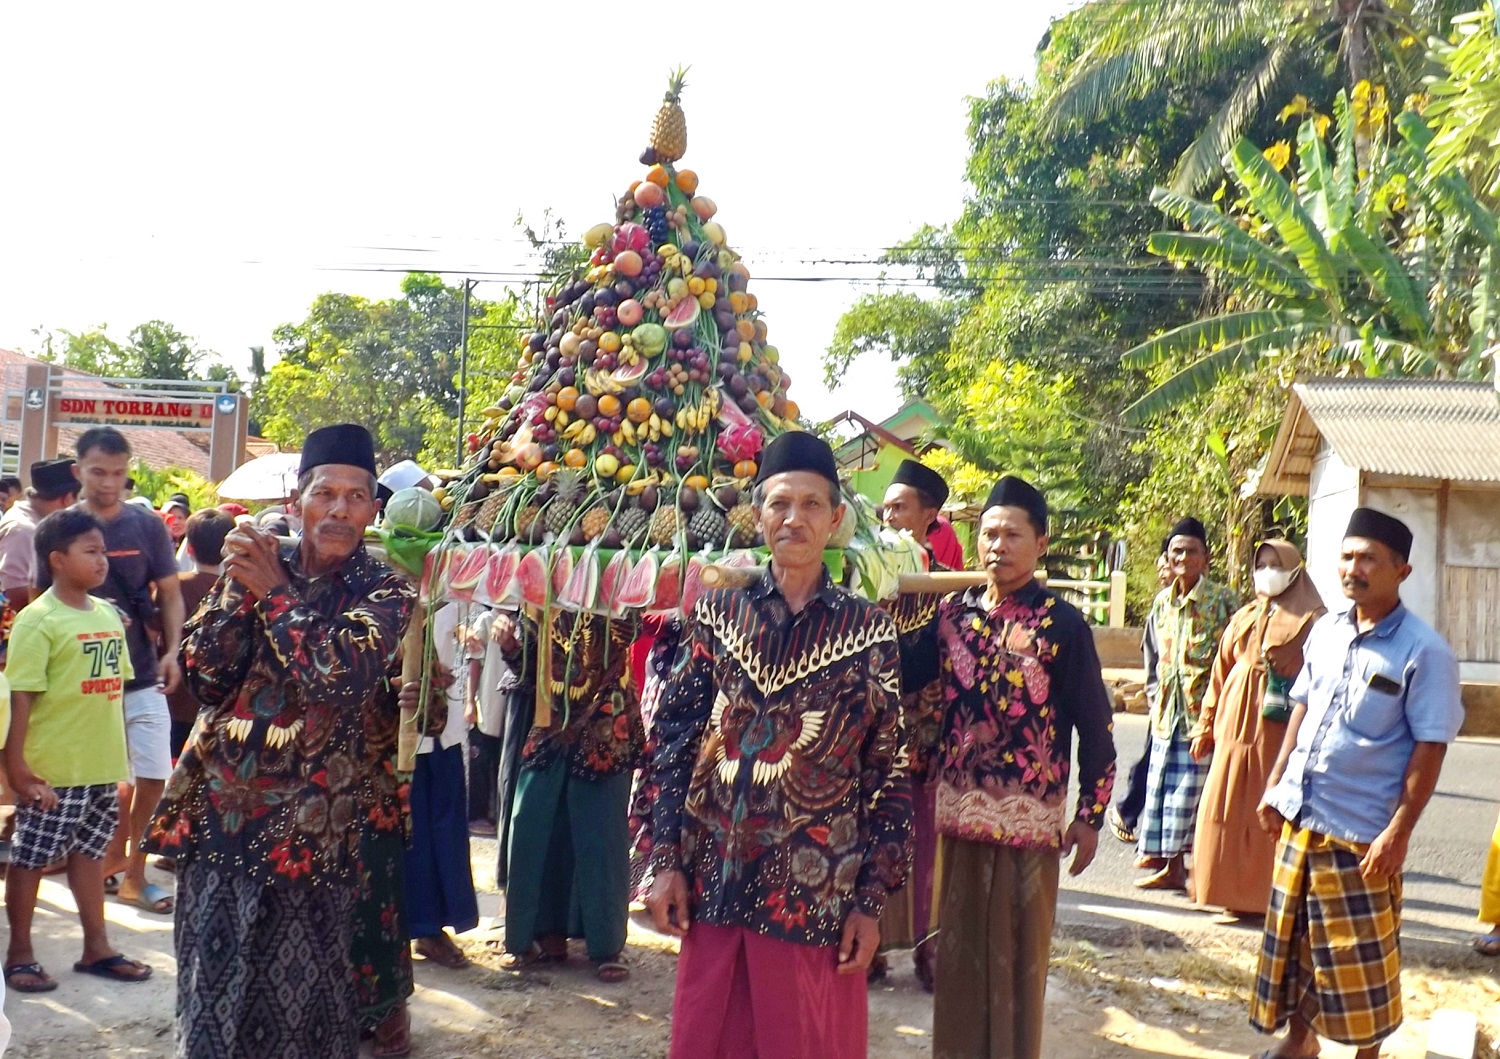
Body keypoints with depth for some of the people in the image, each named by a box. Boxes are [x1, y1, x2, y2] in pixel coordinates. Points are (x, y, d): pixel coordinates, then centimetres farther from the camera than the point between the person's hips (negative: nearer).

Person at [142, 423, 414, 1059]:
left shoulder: (383, 591, -3)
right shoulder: (255, 564, 7)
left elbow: (343, 676, -19)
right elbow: (203, 674, 0)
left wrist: (274, 592, -14)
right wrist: (237, 588, -13)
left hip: (307, 815, -3)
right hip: (216, 802, 4)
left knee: (294, 987, 4)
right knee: (211, 976, 14)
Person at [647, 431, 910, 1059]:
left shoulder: (869, 630, -2)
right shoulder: (717, 612, 3)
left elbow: (890, 774, -1)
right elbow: (675, 741, 4)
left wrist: (871, 900, -4)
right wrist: (666, 860, -1)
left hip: (816, 893, -2)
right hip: (711, 883, 2)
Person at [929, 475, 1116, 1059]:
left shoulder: (1062, 624, -7)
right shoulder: (951, 612, 4)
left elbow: (1095, 727, -5)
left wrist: (1090, 815, -5)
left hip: (1030, 816, -3)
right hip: (957, 810, 4)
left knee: (1019, 953, 9)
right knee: (957, 948, 13)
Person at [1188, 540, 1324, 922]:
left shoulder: (1311, 621, -2)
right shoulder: (1244, 618, 17)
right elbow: (1221, 674, 18)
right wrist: (1206, 726, 16)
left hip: (1279, 729, -6)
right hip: (1235, 726, 6)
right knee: (1229, 811, 5)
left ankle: (1270, 896, 7)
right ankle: (1239, 894, 14)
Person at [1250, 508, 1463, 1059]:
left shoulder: (1423, 650, -12)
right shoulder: (1325, 631, 6)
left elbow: (1430, 747, -13)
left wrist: (1398, 832, -16)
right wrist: (1275, 783, 11)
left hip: (1361, 832, -6)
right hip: (1299, 817, 6)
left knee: (1362, 956, 7)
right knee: (1293, 941, 16)